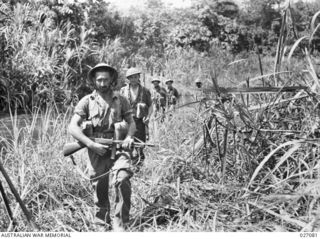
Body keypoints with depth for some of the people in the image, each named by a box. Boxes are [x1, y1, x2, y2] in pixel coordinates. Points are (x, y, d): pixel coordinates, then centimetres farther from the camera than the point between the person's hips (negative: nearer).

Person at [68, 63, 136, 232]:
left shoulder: (121, 100, 7)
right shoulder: (87, 101, 2)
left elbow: (131, 122, 12)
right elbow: (73, 128, -4)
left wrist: (129, 136, -10)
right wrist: (92, 144, -14)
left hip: (118, 148, 0)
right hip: (97, 151, 0)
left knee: (122, 180, -24)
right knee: (99, 190, 6)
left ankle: (120, 226, -12)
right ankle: (102, 226, 26)